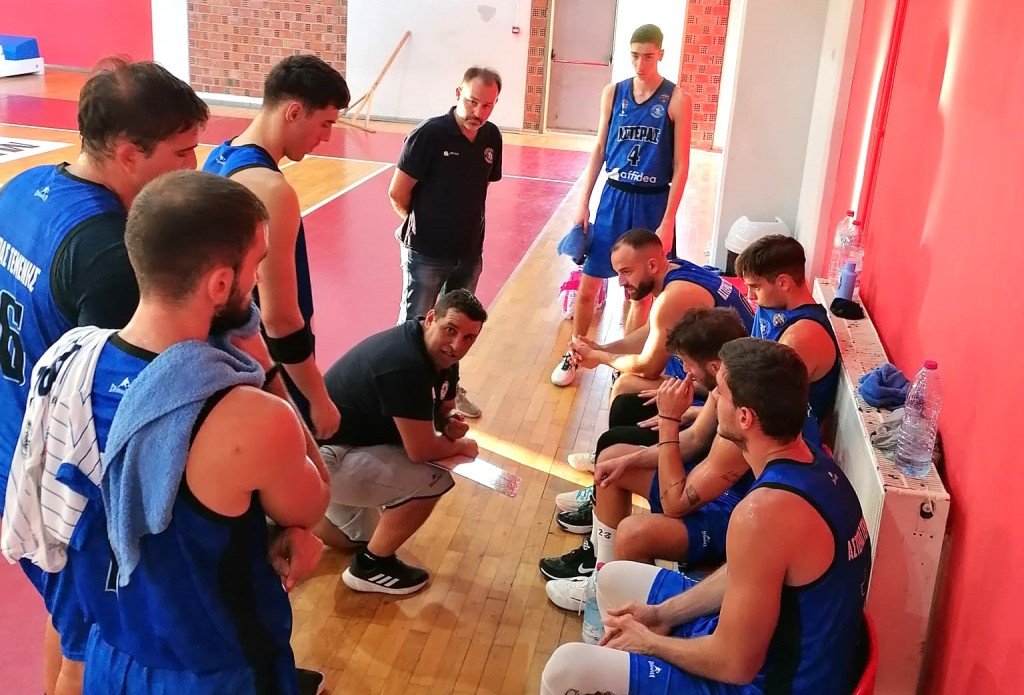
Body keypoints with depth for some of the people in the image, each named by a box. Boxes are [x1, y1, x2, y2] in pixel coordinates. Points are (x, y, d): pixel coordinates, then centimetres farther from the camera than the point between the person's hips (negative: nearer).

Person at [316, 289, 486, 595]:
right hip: (321, 457, -10)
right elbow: (420, 450, -27)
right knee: (433, 479, -21)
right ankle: (371, 566, -2)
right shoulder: (405, 365, -31)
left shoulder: (441, 356, -1)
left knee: (360, 535, 27)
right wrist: (461, 445, -7)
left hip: (343, 445, 11)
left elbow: (444, 408, 16)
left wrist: (452, 423, -8)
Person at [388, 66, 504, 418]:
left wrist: (463, 225, 8)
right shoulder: (429, 133, -19)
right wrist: (425, 226, 1)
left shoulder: (491, 137, -4)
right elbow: (398, 193, -13)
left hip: (470, 253, 5)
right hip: (426, 252, -5)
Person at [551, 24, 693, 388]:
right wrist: (584, 202, 4)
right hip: (614, 197, 3)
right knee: (588, 283, 6)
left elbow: (681, 166, -7)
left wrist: (667, 222, -12)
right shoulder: (613, 93, 2)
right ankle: (573, 355, 25)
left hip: (652, 202, -2)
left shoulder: (677, 100, -8)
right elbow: (599, 149, 9)